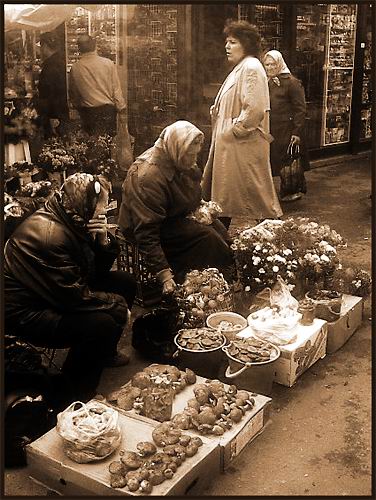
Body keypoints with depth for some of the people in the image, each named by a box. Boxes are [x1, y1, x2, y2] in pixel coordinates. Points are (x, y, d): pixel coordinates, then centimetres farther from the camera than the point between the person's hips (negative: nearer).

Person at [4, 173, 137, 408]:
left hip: (65, 292, 10)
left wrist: (103, 241, -15)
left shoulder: (73, 222, -2)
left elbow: (98, 271, 4)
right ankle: (74, 395, -5)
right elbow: (74, 297, -29)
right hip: (26, 313, -10)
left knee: (125, 282, 7)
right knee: (101, 324, -29)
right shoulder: (50, 234, -31)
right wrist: (117, 304, -16)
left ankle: (105, 351, 26)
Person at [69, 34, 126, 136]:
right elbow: (116, 89, -5)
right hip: (108, 109, -1)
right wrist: (122, 110, 4)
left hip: (88, 112, 1)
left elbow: (73, 94, 6)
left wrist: (79, 107, 22)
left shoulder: (75, 68, -6)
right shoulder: (108, 63, -9)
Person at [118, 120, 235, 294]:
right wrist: (164, 274, -37)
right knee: (206, 237, -24)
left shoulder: (180, 162, -3)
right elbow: (146, 234, -35)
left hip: (177, 216, 9)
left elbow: (192, 197, 21)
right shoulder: (148, 177, -32)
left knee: (218, 228, -6)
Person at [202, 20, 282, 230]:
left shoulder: (251, 67, -15)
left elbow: (255, 109, -24)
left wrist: (234, 130, -17)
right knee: (223, 192, 14)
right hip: (230, 145, 10)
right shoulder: (240, 68, 17)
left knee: (256, 192, -2)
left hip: (244, 145, -10)